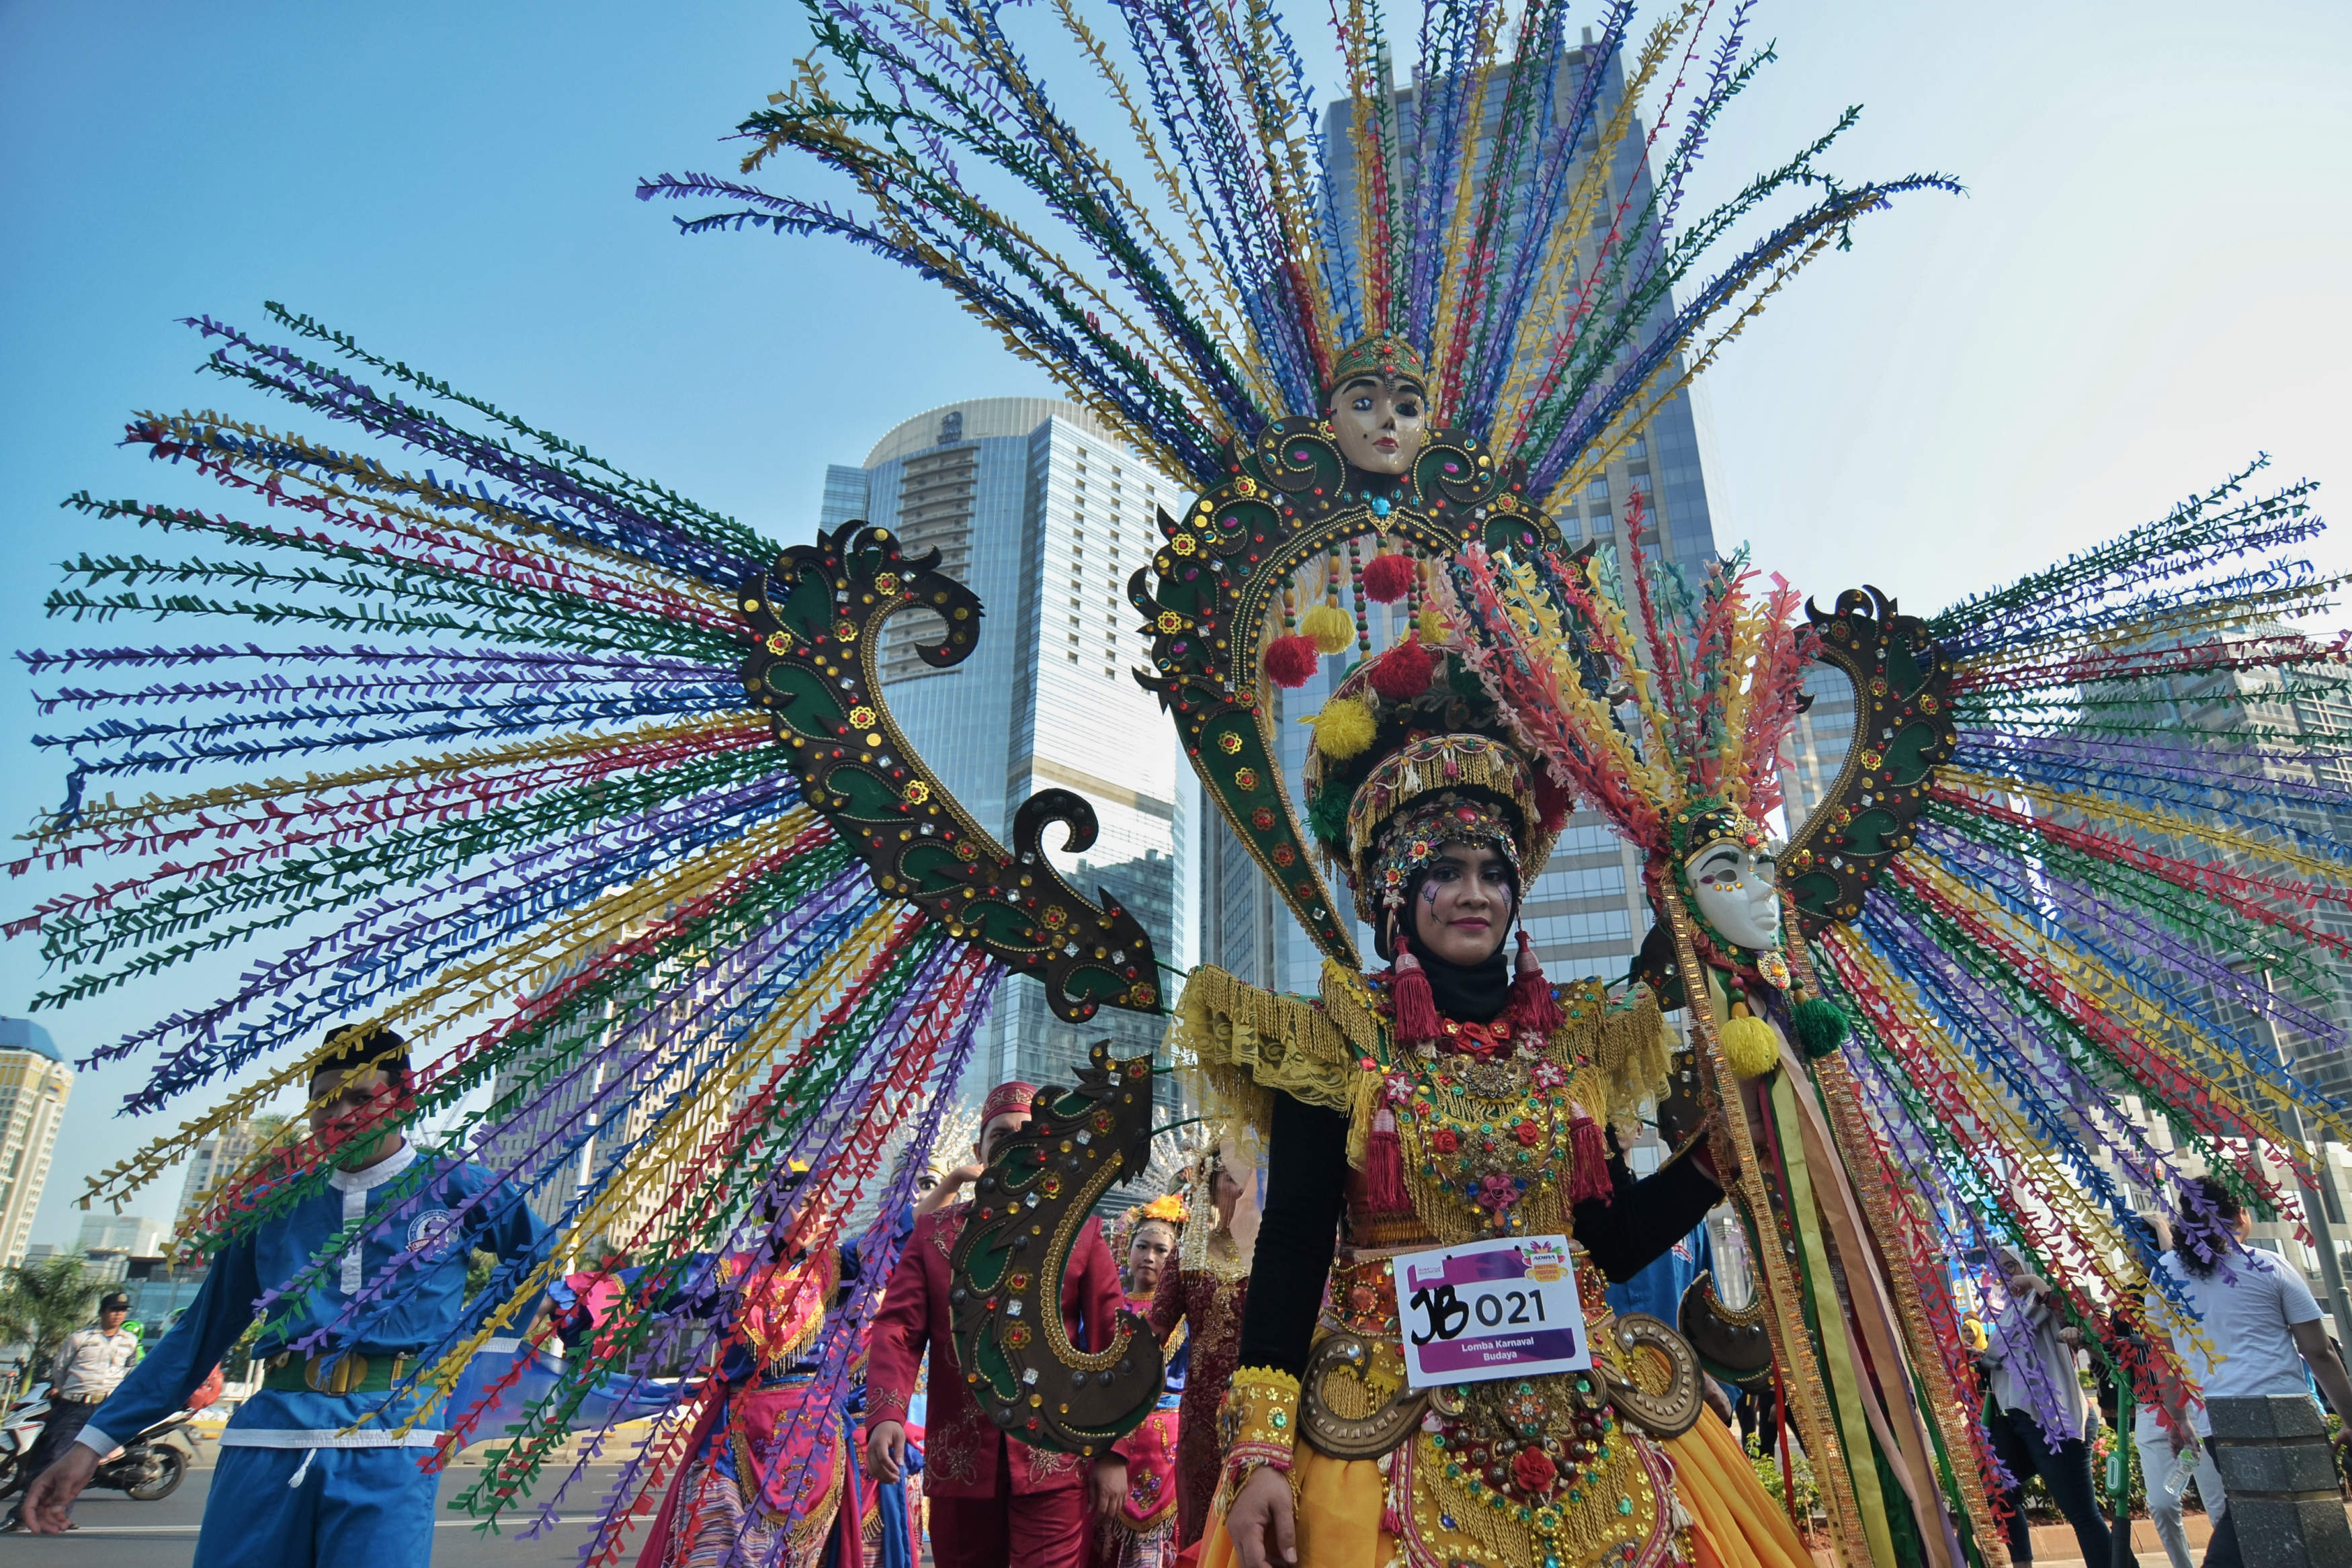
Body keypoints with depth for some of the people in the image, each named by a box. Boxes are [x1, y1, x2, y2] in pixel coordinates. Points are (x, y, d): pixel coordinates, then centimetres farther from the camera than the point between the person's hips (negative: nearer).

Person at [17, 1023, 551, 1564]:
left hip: (390, 1445, -3)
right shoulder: (275, 1208, 15)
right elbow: (202, 1328, 21)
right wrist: (94, 1441, 19)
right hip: (268, 1434, 4)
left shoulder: (455, 1188, 6)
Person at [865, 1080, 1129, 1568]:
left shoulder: (1083, 1234, 2)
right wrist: (885, 1415, -18)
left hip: (1055, 1465, -2)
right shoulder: (933, 1232, 6)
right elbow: (898, 1328, -2)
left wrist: (1112, 1453, -4)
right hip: (958, 1463, 2)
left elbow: (1112, 1345, 1)